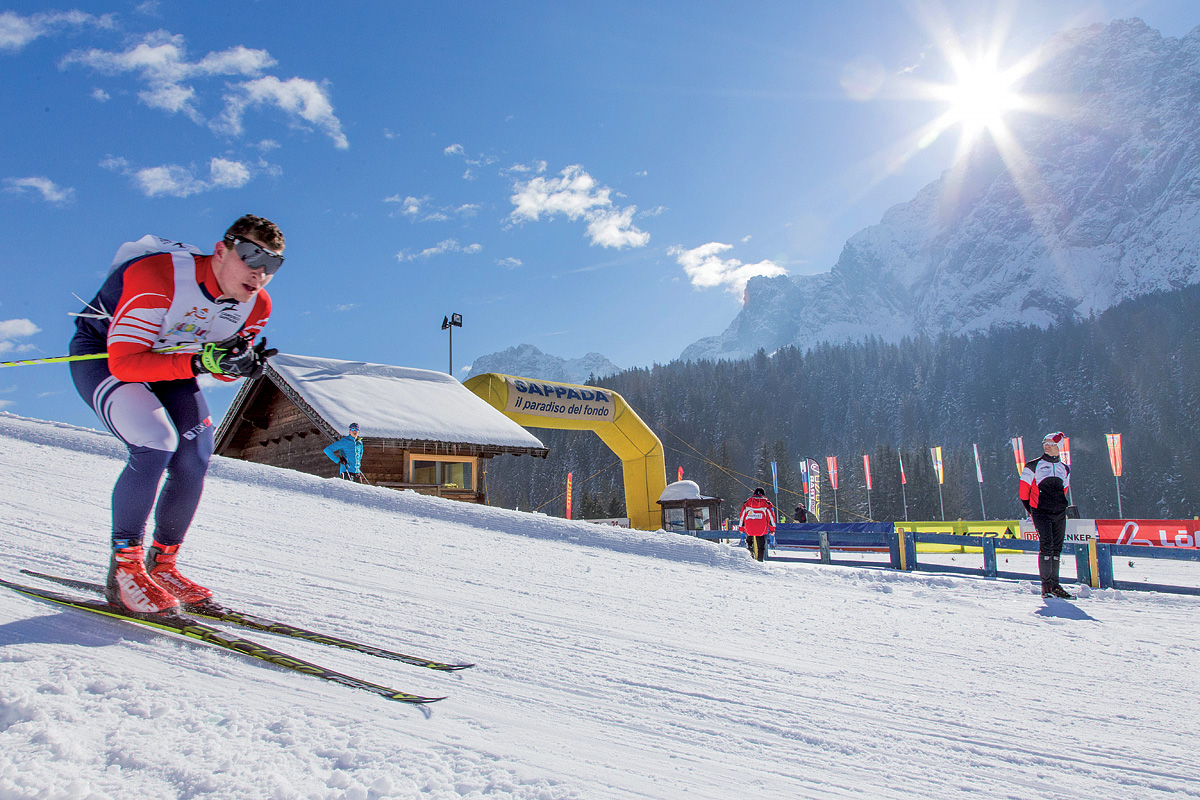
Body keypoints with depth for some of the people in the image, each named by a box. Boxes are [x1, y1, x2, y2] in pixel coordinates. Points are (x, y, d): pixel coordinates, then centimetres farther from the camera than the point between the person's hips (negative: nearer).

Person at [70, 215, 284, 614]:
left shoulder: (256, 306, -14)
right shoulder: (157, 278, -34)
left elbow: (222, 368, -1)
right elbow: (124, 361, -35)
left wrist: (242, 366, -25)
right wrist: (198, 362, -45)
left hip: (167, 360, 7)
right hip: (101, 354, -6)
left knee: (195, 457, -8)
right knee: (156, 443, -28)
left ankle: (161, 566, 8)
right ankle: (124, 569, -15)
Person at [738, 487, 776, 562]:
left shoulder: (746, 503, 8)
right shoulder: (767, 503, 3)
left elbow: (742, 516, 9)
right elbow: (771, 517, 1)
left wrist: (741, 528, 17)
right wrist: (772, 529, 6)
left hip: (749, 530, 1)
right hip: (762, 530, -1)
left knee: (749, 543, 24)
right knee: (761, 547, 10)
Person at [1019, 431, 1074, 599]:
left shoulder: (1065, 469, 15)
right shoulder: (1033, 466, 2)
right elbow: (1023, 491, 5)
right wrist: (1031, 510, 6)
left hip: (1059, 514, 4)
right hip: (1041, 513, -4)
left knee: (1057, 547, 5)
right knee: (1046, 544, -15)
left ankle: (1054, 584, 12)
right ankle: (1046, 584, -11)